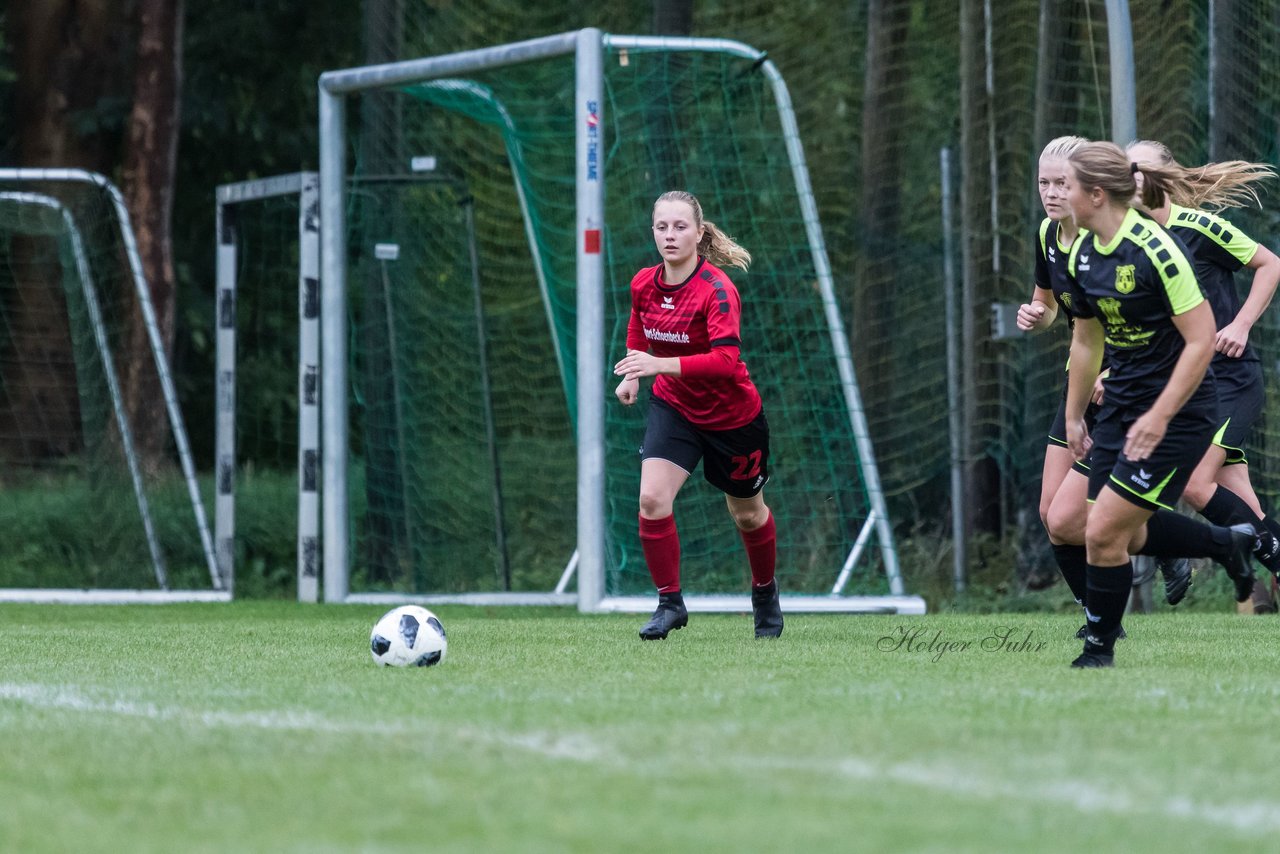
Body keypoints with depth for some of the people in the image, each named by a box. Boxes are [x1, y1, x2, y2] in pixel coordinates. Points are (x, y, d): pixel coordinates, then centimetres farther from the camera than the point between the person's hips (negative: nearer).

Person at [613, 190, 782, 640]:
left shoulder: (717, 290, -28)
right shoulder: (644, 284, -9)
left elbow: (725, 361, -38)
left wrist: (659, 364, -44)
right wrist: (633, 374, 4)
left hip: (731, 414, -4)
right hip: (673, 406, 4)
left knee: (746, 513, 16)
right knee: (652, 499, -19)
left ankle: (765, 592, 44)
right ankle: (670, 602, -5)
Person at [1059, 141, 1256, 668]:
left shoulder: (1154, 249, -22)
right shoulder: (1082, 254, 3)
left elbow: (1201, 339, -22)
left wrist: (1159, 417, -23)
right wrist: (1074, 416, 19)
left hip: (1177, 411, -8)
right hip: (1121, 403, 8)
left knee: (1104, 531, -10)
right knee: (1127, 534, 11)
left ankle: (1099, 652, 8)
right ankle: (1228, 544, 35)